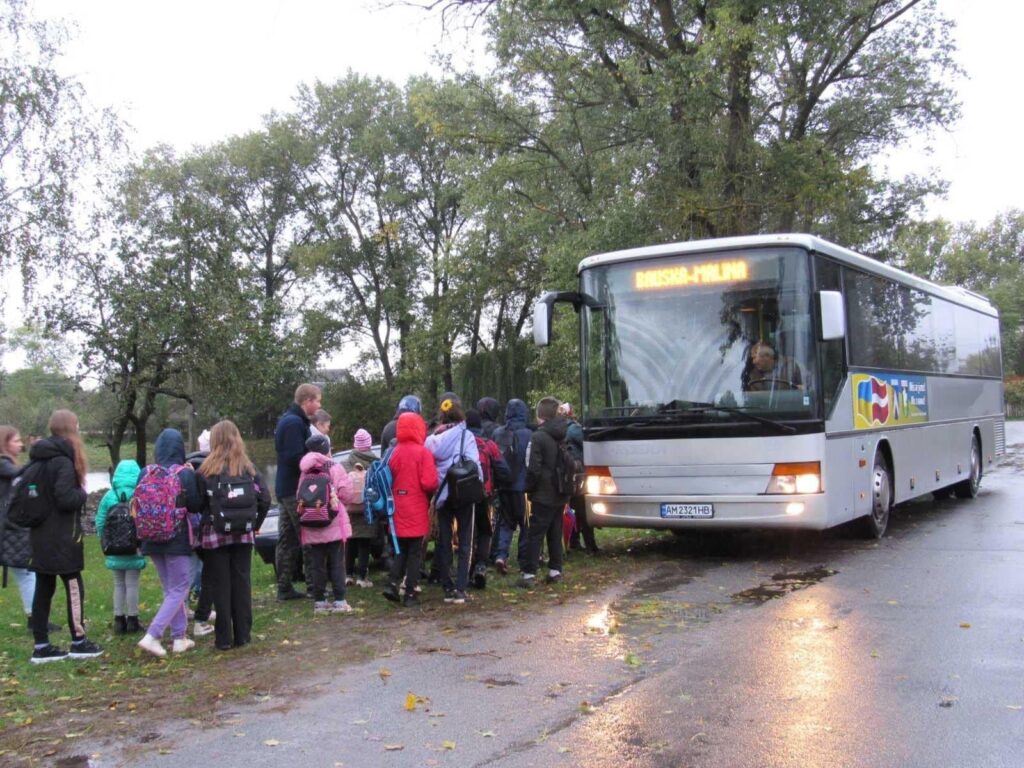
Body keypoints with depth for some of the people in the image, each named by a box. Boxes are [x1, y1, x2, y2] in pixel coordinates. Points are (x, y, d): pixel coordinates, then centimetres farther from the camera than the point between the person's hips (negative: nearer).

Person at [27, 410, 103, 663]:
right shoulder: (63, 459, -16)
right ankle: (78, 642, 9)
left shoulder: (38, 458, 11)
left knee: (43, 589, 9)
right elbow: (66, 498, -22)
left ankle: (41, 646, 13)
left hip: (40, 535, 8)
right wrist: (82, 493, -6)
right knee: (74, 586, 2)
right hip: (62, 536, -8)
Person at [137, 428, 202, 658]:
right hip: (178, 539, -5)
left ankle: (179, 637, 18)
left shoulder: (145, 474, -1)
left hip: (153, 539, 5)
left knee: (170, 589, 16)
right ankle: (152, 636, -10)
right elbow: (196, 505, -11)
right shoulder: (185, 474, -13)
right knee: (178, 590, 3)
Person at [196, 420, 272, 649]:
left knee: (220, 585, 4)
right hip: (243, 534, 2)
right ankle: (242, 635, 13)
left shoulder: (206, 471, -7)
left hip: (215, 534, -2)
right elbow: (264, 497, -3)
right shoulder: (248, 468, 1)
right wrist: (255, 525, 6)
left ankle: (224, 638, 7)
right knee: (242, 583, 9)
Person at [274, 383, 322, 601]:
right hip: (296, 488, -10)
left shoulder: (288, 420, 16)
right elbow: (297, 458, -23)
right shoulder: (295, 423, -16)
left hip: (286, 487, 10)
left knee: (288, 540, 11)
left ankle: (284, 587, 16)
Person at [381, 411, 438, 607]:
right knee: (415, 553, 6)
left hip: (399, 510, 4)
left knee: (401, 550, 19)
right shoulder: (423, 453, -12)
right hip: (417, 511, -4)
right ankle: (410, 594, 6)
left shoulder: (395, 453, 1)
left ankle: (392, 583, 5)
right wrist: (433, 489, 3)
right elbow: (429, 482, -18)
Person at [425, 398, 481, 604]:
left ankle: (447, 588, 12)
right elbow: (474, 464, -14)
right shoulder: (466, 436, -7)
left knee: (444, 542, 11)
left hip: (442, 494, 2)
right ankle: (460, 589, -1)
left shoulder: (433, 439, 0)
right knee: (464, 543, 5)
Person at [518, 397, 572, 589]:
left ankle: (529, 574, -7)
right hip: (561, 495, 7)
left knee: (535, 534, -4)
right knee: (555, 533, 14)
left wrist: (529, 488, -2)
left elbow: (533, 468, -16)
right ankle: (555, 570, 16)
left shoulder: (539, 437, -16)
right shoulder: (566, 435, 7)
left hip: (543, 495, -7)